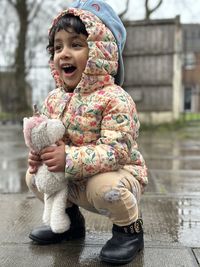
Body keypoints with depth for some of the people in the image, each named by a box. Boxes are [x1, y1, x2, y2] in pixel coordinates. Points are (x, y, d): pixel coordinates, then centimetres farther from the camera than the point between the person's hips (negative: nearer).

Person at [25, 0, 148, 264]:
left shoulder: (114, 99, -24)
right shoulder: (54, 99, -2)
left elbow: (116, 150, -31)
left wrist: (70, 158, -38)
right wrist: (38, 151, -17)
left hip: (117, 174, -6)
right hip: (73, 182, 7)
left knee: (104, 187, -37)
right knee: (33, 175, 0)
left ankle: (130, 229, -3)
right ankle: (70, 220, 22)